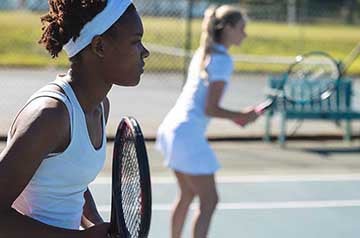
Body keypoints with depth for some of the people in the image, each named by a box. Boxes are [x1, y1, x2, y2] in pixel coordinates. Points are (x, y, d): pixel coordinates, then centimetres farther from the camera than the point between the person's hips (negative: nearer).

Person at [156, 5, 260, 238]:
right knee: (209, 201, -3)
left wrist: (235, 115, 13)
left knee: (187, 194, 23)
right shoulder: (223, 61, -14)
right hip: (188, 135, -9)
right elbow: (210, 109, -17)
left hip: (172, 128, 10)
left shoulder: (202, 54, 12)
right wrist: (243, 116, -6)